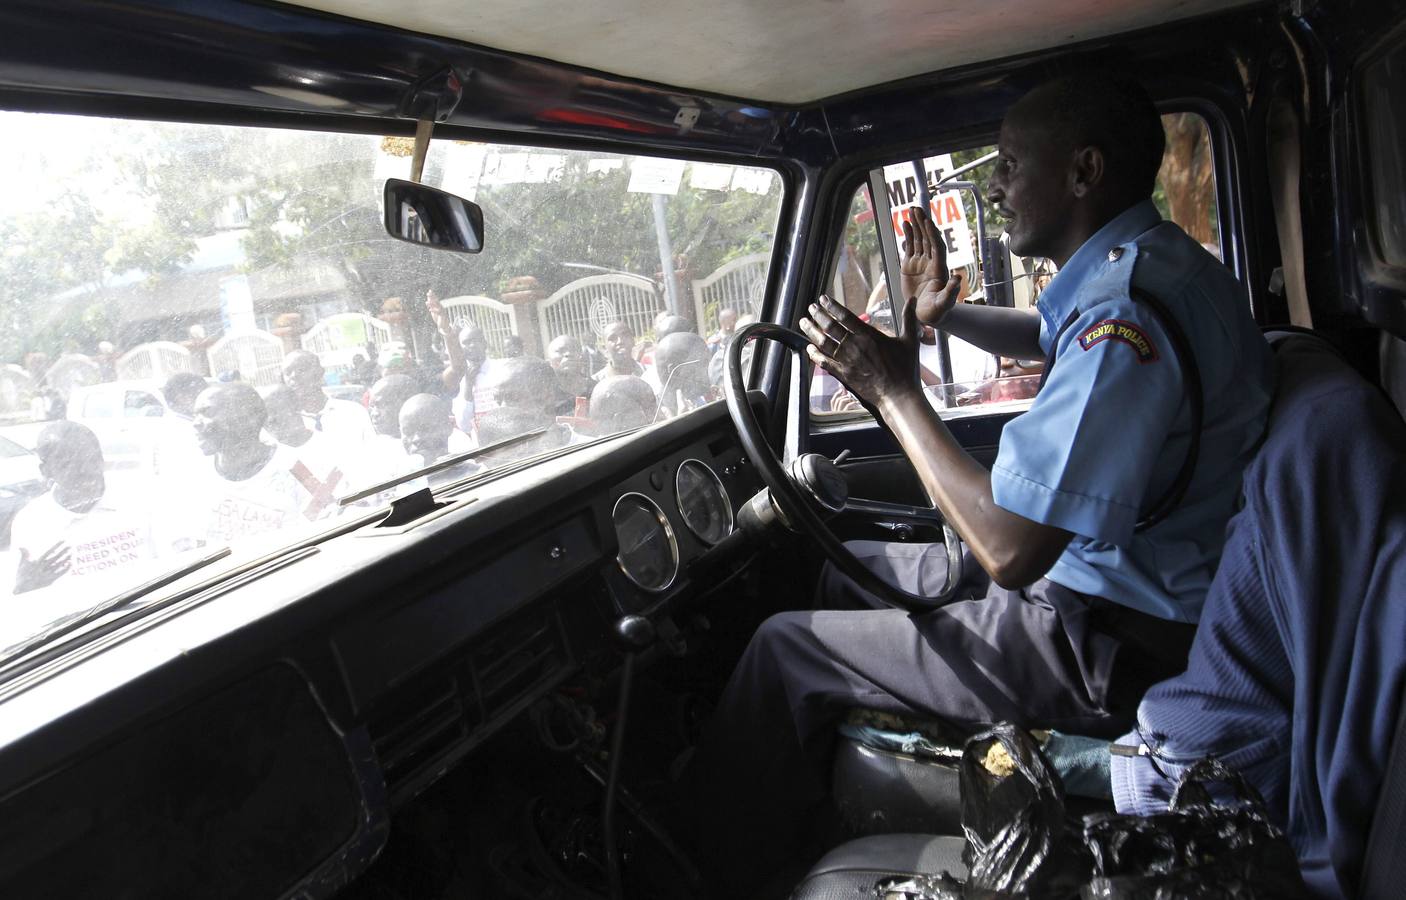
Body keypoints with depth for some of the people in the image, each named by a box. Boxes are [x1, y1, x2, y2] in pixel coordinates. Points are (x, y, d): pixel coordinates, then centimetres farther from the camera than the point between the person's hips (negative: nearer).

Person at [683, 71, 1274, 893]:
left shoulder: (1126, 312, -29)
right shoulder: (1157, 263, 5)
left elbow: (1009, 551, -31)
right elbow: (1049, 339, 28)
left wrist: (892, 390, -21)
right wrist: (944, 315, 11)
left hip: (1108, 650, -10)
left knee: (786, 646, -4)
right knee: (850, 569, 20)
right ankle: (807, 824, 35)